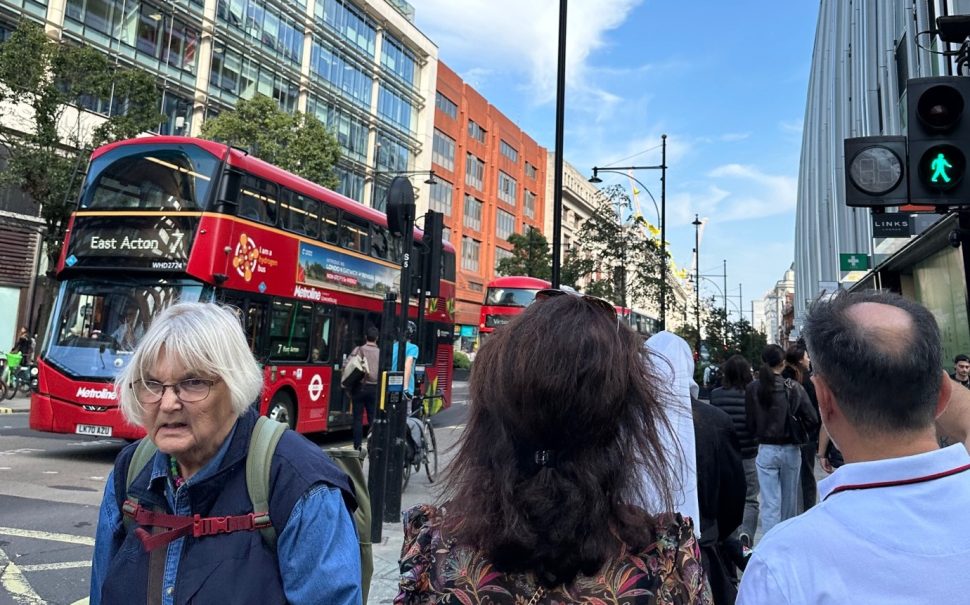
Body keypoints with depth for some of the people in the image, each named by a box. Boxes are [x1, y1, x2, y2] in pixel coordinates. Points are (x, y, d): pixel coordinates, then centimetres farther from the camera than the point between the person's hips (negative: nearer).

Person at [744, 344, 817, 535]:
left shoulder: (752, 389, -9)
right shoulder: (794, 387, -9)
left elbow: (749, 422, -5)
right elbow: (812, 419, -8)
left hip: (766, 450, -1)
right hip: (791, 449, 1)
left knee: (770, 503, 2)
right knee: (789, 500, 19)